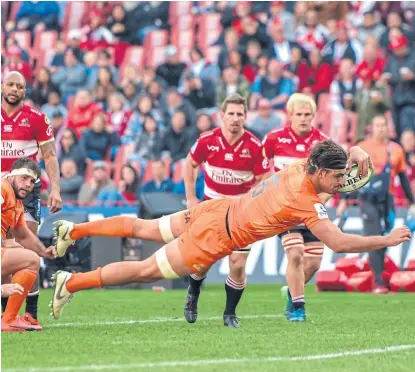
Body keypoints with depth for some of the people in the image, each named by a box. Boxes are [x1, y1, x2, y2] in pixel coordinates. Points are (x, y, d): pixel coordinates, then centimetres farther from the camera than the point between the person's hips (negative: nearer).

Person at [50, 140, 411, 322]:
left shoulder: (297, 168, -5)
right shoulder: (306, 202, -28)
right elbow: (339, 242, -31)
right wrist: (388, 240, -25)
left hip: (214, 210, 8)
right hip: (215, 238, -8)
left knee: (142, 228, 23)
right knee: (147, 270, 3)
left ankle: (73, 231, 33)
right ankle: (71, 283, 8)